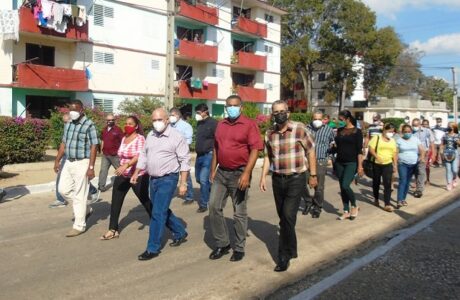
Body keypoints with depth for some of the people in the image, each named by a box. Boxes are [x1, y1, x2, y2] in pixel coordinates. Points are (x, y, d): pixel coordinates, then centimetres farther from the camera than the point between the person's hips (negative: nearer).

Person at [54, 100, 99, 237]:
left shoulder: (89, 125, -11)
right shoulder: (68, 125, 11)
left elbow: (93, 147, -14)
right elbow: (64, 143, 18)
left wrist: (91, 167, -19)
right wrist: (57, 160, 13)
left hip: (82, 163, -8)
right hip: (68, 163, 8)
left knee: (79, 195, -2)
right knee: (63, 189, 10)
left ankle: (79, 226, 9)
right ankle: (85, 209, 29)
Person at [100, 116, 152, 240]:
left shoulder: (140, 138, -13)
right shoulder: (124, 138, 10)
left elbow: (139, 156, -28)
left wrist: (126, 165, -41)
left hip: (138, 176, -7)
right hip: (122, 175, 7)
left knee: (145, 201, 6)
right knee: (115, 201, 0)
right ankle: (113, 230, 7)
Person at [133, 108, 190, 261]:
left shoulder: (176, 137, -12)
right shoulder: (150, 136, 9)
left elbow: (185, 161, -12)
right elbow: (144, 155, 18)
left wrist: (183, 183, -15)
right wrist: (136, 173, 14)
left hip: (168, 179, -7)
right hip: (153, 179, 7)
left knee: (158, 213, -7)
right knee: (163, 211, 17)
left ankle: (153, 248, 4)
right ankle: (180, 233, 37)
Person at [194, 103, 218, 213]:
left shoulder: (213, 123, -13)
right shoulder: (199, 123, 11)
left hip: (208, 155, -8)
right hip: (199, 155, 8)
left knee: (203, 180, -9)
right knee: (199, 178, 15)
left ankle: (203, 204, 3)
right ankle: (211, 191, 37)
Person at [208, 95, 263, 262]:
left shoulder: (249, 125, -8)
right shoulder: (221, 125, 11)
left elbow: (255, 149, -15)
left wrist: (246, 174, -22)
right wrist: (213, 170, 11)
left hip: (239, 173, -6)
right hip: (221, 173, 6)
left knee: (239, 213, 4)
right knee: (214, 207, 4)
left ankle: (239, 248, 20)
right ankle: (222, 244, 20)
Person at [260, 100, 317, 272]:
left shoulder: (299, 129, -9)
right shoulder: (269, 134, 3)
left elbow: (311, 152, -3)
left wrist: (313, 175, -3)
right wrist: (263, 177, 5)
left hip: (296, 178, -5)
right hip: (277, 179, 5)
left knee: (288, 215, -12)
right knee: (283, 217, 13)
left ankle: (284, 255, 1)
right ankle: (291, 249, 31)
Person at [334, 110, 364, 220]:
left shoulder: (357, 131, -5)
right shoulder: (339, 130, 9)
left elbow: (359, 150, -9)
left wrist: (360, 166, -13)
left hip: (351, 163, -5)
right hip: (339, 162, 6)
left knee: (345, 185, -16)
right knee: (342, 187, 6)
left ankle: (354, 206, 8)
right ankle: (346, 211, 17)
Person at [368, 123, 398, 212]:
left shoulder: (393, 141, 9)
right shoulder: (376, 138, -5)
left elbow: (394, 153, 11)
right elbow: (371, 149, -12)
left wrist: (395, 165, 6)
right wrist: (377, 157, -25)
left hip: (388, 165, 2)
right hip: (376, 164, -2)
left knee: (388, 184, -7)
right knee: (376, 183, 13)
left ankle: (387, 205, -8)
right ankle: (376, 199, 35)